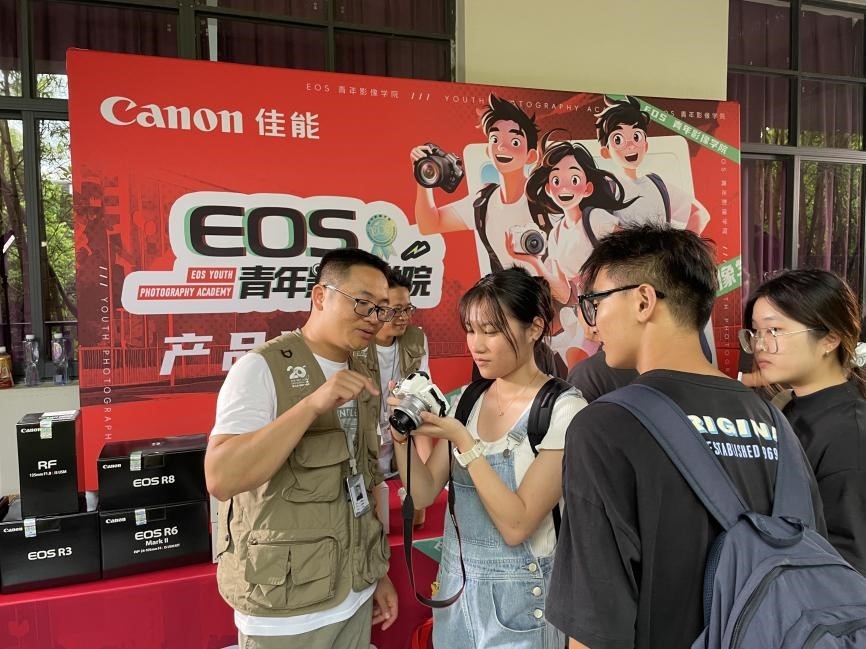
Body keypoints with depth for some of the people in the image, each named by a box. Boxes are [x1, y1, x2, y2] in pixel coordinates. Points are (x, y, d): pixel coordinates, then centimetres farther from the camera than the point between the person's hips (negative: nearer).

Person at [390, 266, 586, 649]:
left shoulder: (563, 410, -18)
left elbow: (516, 525, -23)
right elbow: (423, 494, -2)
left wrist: (463, 441, -27)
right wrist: (403, 438, -17)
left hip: (516, 596, -5)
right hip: (455, 582, 5)